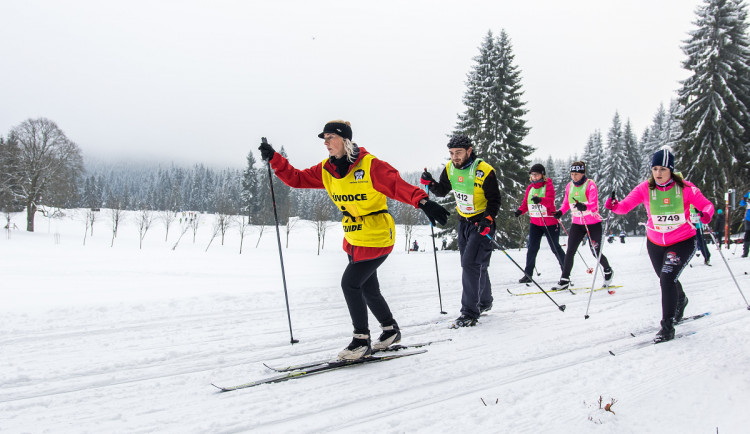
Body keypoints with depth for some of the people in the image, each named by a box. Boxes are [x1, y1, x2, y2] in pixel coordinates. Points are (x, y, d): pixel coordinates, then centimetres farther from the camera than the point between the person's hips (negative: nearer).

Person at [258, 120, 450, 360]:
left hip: (376, 238, -8)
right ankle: (391, 330, 38)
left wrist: (423, 202, -44)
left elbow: (399, 186, -28)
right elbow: (296, 179, 4)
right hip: (353, 239, 8)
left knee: (350, 283, -14)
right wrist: (273, 158, -9)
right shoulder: (326, 170, 2)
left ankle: (361, 341, 1)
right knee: (368, 289, 16)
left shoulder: (370, 165, -19)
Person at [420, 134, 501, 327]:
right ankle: (485, 302, 36)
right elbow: (442, 190, 10)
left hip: (482, 223, -7)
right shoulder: (450, 169, -3)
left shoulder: (485, 171, -20)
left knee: (471, 264, -16)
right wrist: (430, 183, -10)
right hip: (463, 222, 7)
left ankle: (470, 313, -10)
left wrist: (488, 219, -28)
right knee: (475, 266, 16)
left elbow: (494, 199, -14)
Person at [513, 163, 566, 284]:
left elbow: (550, 201, -22)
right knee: (532, 248, -3)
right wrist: (520, 211, -9)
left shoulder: (548, 185, -7)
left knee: (555, 248, 4)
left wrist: (540, 200, -43)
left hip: (549, 223, -4)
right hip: (534, 223, 4)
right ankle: (528, 274, 1)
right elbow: (525, 203, 12)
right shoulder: (530, 187, 10)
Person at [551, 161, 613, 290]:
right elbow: (566, 203, 11)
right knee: (570, 251, -4)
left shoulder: (590, 184, -13)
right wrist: (560, 212, -10)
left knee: (595, 252, 4)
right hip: (577, 223, 4)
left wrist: (584, 207, -45)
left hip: (593, 223, -4)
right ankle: (565, 280, 0)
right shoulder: (569, 186, 3)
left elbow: (594, 204, -23)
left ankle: (608, 271, 32)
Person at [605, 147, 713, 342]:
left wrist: (706, 214, -30)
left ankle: (667, 326, -9)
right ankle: (680, 300, 58)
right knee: (667, 280, 22)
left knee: (667, 278, -20)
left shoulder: (685, 188, -13)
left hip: (683, 242, -4)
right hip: (655, 243, 4)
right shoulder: (645, 188, -9)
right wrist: (614, 206, -36)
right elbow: (626, 205, -14)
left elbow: (706, 205, -8)